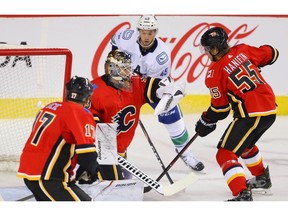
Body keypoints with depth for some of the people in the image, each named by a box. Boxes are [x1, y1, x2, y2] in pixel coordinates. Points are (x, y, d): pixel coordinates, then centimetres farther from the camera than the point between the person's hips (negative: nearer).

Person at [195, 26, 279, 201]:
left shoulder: (215, 72, -9)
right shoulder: (242, 50, 7)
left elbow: (220, 107, -4)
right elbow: (270, 54, 17)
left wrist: (206, 122, 12)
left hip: (252, 114, -9)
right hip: (270, 108, 9)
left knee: (225, 153, -7)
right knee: (245, 143, 34)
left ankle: (242, 195, -23)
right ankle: (262, 179, 52)